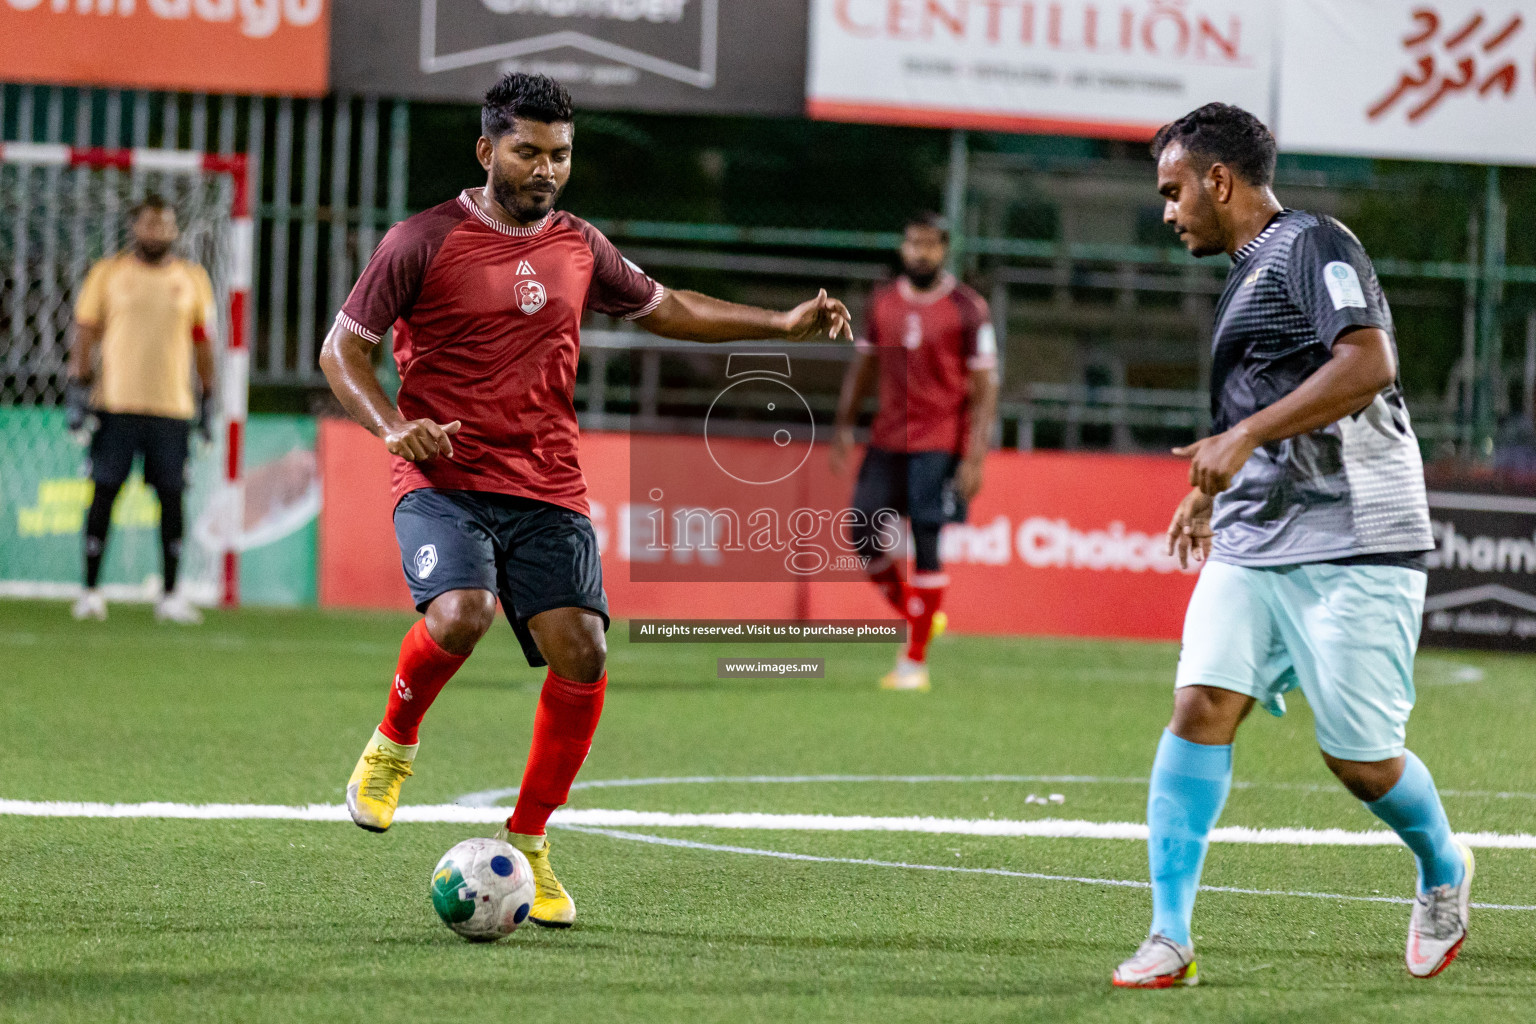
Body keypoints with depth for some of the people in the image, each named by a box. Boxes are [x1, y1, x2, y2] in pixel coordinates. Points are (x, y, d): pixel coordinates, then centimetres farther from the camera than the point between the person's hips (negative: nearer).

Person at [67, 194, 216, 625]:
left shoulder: (192, 279, 10)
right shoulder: (107, 273, 5)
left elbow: (203, 342, 14)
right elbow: (85, 333, 5)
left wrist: (208, 399, 11)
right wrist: (79, 387, -3)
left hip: (172, 407, 2)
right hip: (116, 403, -2)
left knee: (172, 497, 1)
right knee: (105, 492, -2)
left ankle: (171, 596, 7)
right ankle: (91, 591, 5)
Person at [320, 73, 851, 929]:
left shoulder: (579, 247, 13)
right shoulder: (424, 242, -1)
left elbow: (663, 309, 29)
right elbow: (342, 349, 2)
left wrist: (783, 325, 23)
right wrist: (394, 426, -16)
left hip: (549, 493, 4)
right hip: (446, 482, -4)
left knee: (582, 653, -13)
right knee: (460, 615, -31)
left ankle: (527, 843, 4)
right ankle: (394, 745, 1)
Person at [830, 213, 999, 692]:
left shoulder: (968, 310, -5)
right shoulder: (882, 303, 8)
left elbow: (984, 390, -6)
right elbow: (862, 369, 18)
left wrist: (974, 459, -13)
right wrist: (843, 426, 9)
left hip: (940, 445, -5)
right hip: (886, 440, 5)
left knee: (925, 543, -8)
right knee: (864, 537, -2)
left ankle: (915, 661, -1)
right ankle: (915, 614, 22)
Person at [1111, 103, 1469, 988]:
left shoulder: (1312, 245, -8)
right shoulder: (1250, 274, 20)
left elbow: (1369, 362, -23)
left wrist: (1245, 437, -24)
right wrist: (1211, 491, 31)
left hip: (1353, 546, -8)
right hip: (1252, 546, 8)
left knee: (1361, 757, -2)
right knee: (1202, 704, -11)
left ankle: (1444, 871, 29)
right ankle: (1170, 940, -13)